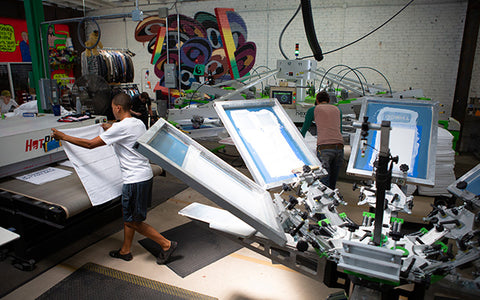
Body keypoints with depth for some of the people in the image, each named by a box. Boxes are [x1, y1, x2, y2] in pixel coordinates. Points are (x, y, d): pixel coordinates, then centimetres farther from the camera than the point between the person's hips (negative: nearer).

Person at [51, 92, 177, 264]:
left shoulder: (121, 127, -16)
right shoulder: (139, 123, 10)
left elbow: (90, 144, -13)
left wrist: (64, 137, -1)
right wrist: (111, 129, 42)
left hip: (135, 180, -9)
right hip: (145, 175, 9)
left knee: (133, 221, 3)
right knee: (128, 216, 21)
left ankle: (166, 244, 8)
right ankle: (125, 251, 35)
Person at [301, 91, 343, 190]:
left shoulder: (313, 110, 14)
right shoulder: (337, 110, 25)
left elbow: (304, 130, 20)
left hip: (324, 148, -4)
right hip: (339, 146, 4)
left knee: (324, 182, -9)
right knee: (333, 183, 13)